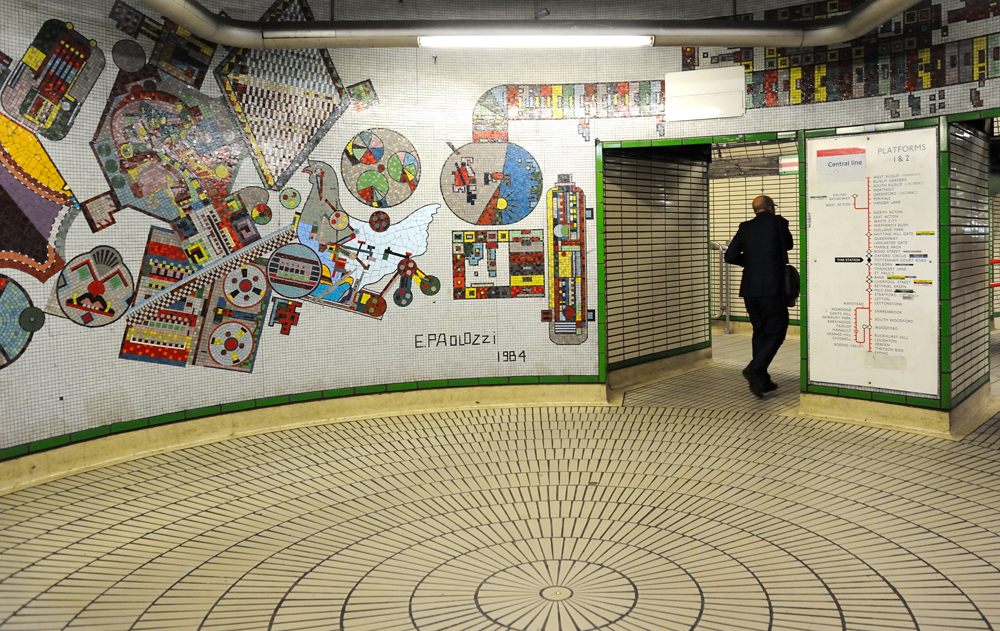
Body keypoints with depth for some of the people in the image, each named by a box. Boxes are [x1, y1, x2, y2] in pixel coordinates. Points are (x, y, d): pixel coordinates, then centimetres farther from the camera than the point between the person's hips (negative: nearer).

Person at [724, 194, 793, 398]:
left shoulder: (746, 227, 7)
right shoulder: (778, 222, 0)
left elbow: (730, 256, 1)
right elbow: (788, 245, 17)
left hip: (749, 289, 5)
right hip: (772, 289, -5)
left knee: (760, 332, 14)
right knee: (776, 332, 3)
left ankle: (762, 380, 16)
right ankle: (755, 369, -15)